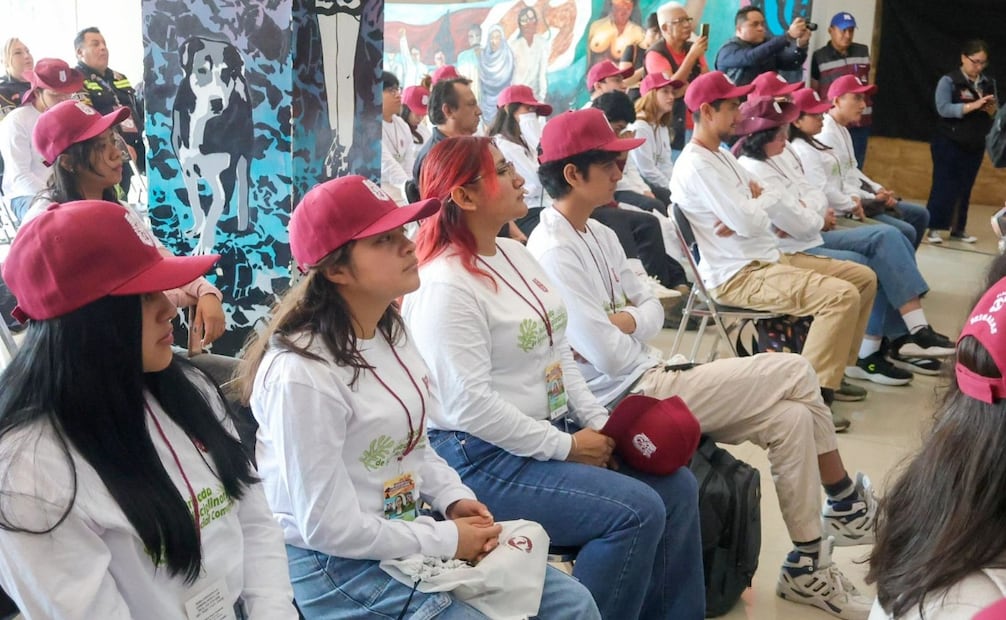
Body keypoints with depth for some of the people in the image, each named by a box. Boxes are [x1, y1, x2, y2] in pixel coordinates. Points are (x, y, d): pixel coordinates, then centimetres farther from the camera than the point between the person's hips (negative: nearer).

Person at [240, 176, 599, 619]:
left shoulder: (390, 332, 3)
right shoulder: (302, 372, -26)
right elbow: (328, 527, -24)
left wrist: (454, 499, -2)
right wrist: (446, 540, -16)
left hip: (408, 531, 9)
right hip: (334, 565, -8)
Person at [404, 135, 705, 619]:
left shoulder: (514, 253, 10)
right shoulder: (445, 287, -19)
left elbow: (558, 352, 14)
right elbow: (469, 405, -23)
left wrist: (598, 422, 2)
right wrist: (566, 447, -17)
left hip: (556, 430, 9)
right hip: (484, 458, -9)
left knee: (677, 486, 2)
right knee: (635, 512, -19)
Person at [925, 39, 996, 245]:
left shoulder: (988, 83, 8)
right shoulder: (949, 81, -8)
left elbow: (994, 113, 11)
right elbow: (943, 109, -20)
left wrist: (991, 110, -12)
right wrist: (973, 105, -27)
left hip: (975, 145, 5)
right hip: (949, 143, -5)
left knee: (965, 188, 9)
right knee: (944, 185, -5)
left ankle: (958, 229, 16)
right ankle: (934, 228, 0)